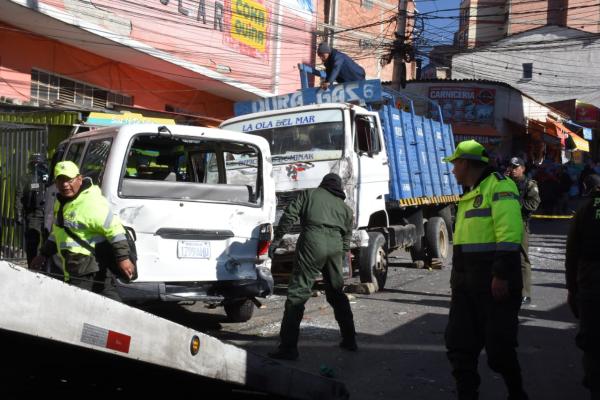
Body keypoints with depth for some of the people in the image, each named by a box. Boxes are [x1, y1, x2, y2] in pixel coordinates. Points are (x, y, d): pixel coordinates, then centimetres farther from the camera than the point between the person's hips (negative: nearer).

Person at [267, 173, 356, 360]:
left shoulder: (309, 194, 18)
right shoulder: (345, 207, 27)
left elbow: (289, 216, 6)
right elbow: (347, 237, 24)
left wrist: (276, 239, 7)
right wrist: (341, 256, 32)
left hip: (313, 243, -4)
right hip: (335, 247, 4)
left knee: (297, 294, -6)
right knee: (337, 294, 21)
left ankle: (288, 347, -11)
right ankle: (349, 339, 28)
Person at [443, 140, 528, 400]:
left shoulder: (498, 186, -10)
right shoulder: (470, 194, 20)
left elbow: (509, 233, -20)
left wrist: (502, 274, -25)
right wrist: (458, 278, 21)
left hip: (493, 281, -9)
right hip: (467, 281, 9)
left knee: (498, 345, -2)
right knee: (460, 343, 8)